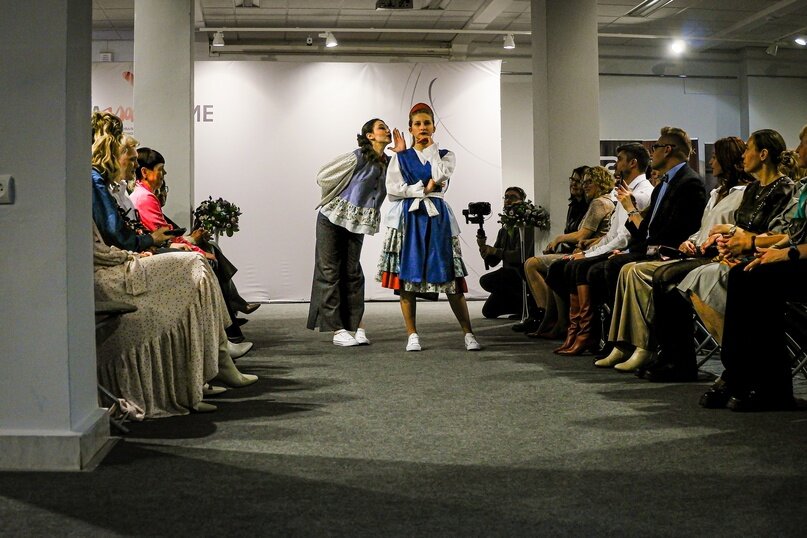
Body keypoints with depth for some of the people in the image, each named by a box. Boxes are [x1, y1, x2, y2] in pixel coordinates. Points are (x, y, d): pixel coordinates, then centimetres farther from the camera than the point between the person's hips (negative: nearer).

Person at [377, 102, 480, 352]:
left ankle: (468, 334, 1)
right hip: (408, 219, 0)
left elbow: (440, 176, -9)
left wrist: (430, 147, 2)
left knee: (450, 278, -5)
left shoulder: (445, 155, 14)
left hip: (437, 218, 0)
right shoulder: (400, 157, 13)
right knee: (406, 278, -4)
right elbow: (393, 189, -1)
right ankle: (412, 335, 4)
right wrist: (424, 189, -7)